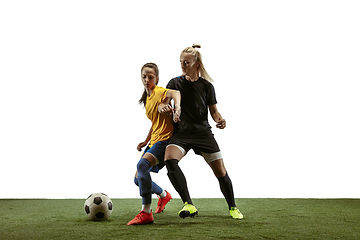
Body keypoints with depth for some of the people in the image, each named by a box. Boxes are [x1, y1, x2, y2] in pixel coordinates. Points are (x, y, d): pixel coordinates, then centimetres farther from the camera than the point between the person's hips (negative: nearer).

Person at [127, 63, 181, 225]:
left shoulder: (159, 91, -9)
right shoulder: (147, 98, 18)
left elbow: (175, 93, -32)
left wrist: (177, 108, -50)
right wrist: (146, 141, 22)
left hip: (165, 139, -9)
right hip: (154, 142, 9)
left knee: (142, 164, -32)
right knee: (138, 179, 11)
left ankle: (146, 213, -32)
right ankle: (164, 195, 38)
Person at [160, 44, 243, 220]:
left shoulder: (206, 85, 4)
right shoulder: (175, 83, 5)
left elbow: (213, 110, 9)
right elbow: (162, 103, 2)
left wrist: (220, 120, -12)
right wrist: (162, 106, -22)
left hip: (203, 133, 0)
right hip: (182, 133, 0)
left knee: (221, 173, -2)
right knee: (169, 159, -31)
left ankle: (232, 207, 24)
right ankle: (189, 205, -30)